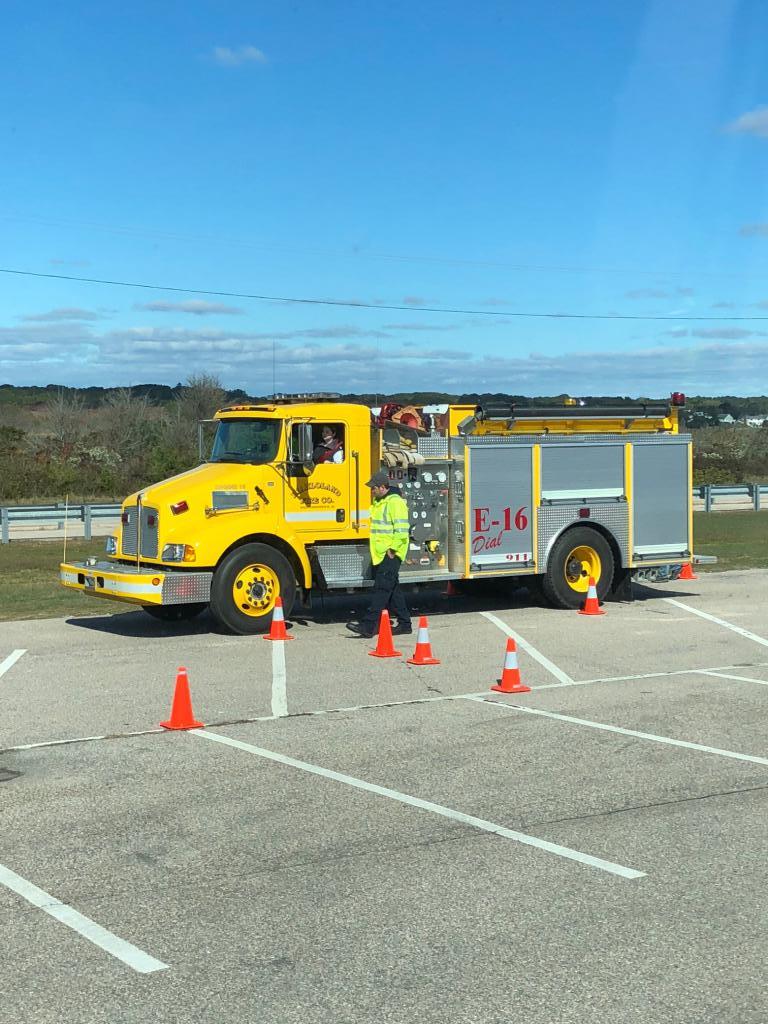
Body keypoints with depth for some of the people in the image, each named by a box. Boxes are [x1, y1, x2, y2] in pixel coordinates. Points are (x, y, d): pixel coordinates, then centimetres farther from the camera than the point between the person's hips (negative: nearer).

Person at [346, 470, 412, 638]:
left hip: (391, 555, -10)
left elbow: (402, 530, -20)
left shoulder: (395, 502, -14)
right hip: (380, 554, 10)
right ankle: (404, 623, 18)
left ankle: (368, 625, -16)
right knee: (393, 589, 12)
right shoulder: (379, 502, 17)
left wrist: (392, 549, -19)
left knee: (381, 589, -12)